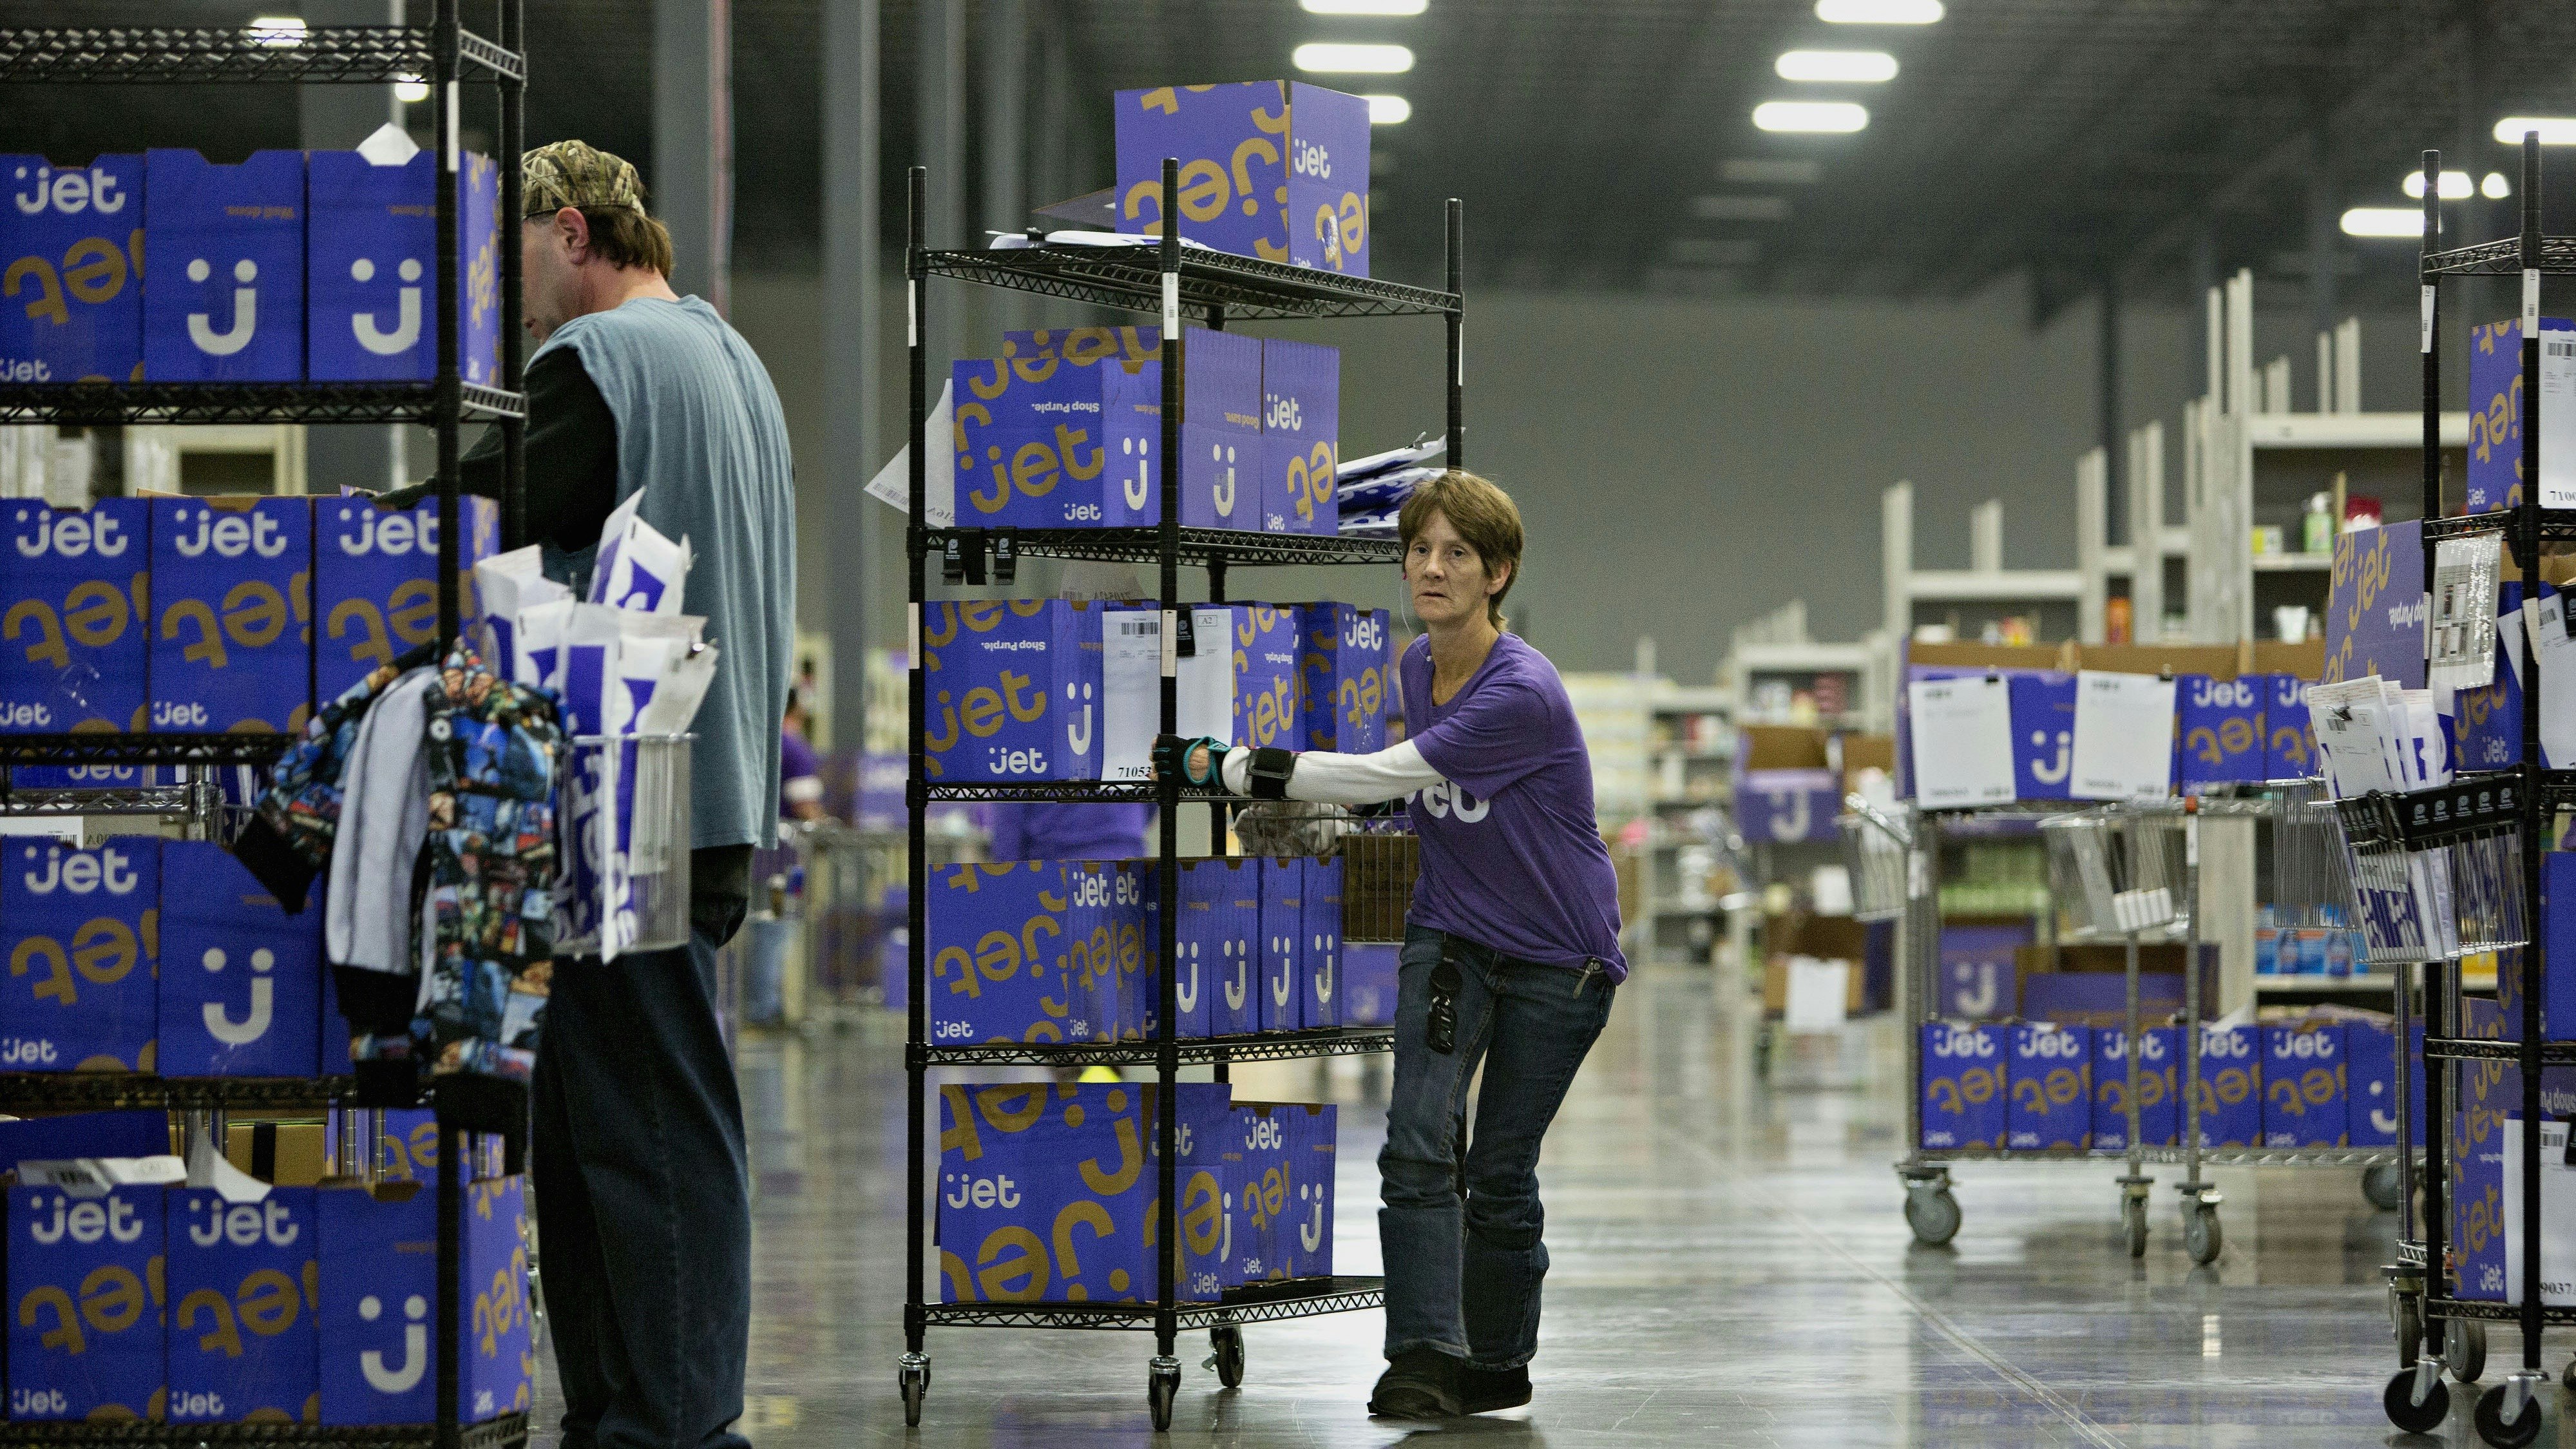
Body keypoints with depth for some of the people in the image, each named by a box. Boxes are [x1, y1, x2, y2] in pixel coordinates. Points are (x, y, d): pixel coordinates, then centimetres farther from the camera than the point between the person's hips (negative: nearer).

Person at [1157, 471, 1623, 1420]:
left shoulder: (1523, 694, -26)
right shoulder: (1413, 668, -2)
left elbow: (1381, 778, -26)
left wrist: (1219, 767, -24)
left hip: (1557, 959, -5)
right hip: (1450, 938, 6)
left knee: (1501, 1172, 2)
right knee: (1419, 1142, -13)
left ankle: (1498, 1361, 21)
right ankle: (1425, 1359, -16)